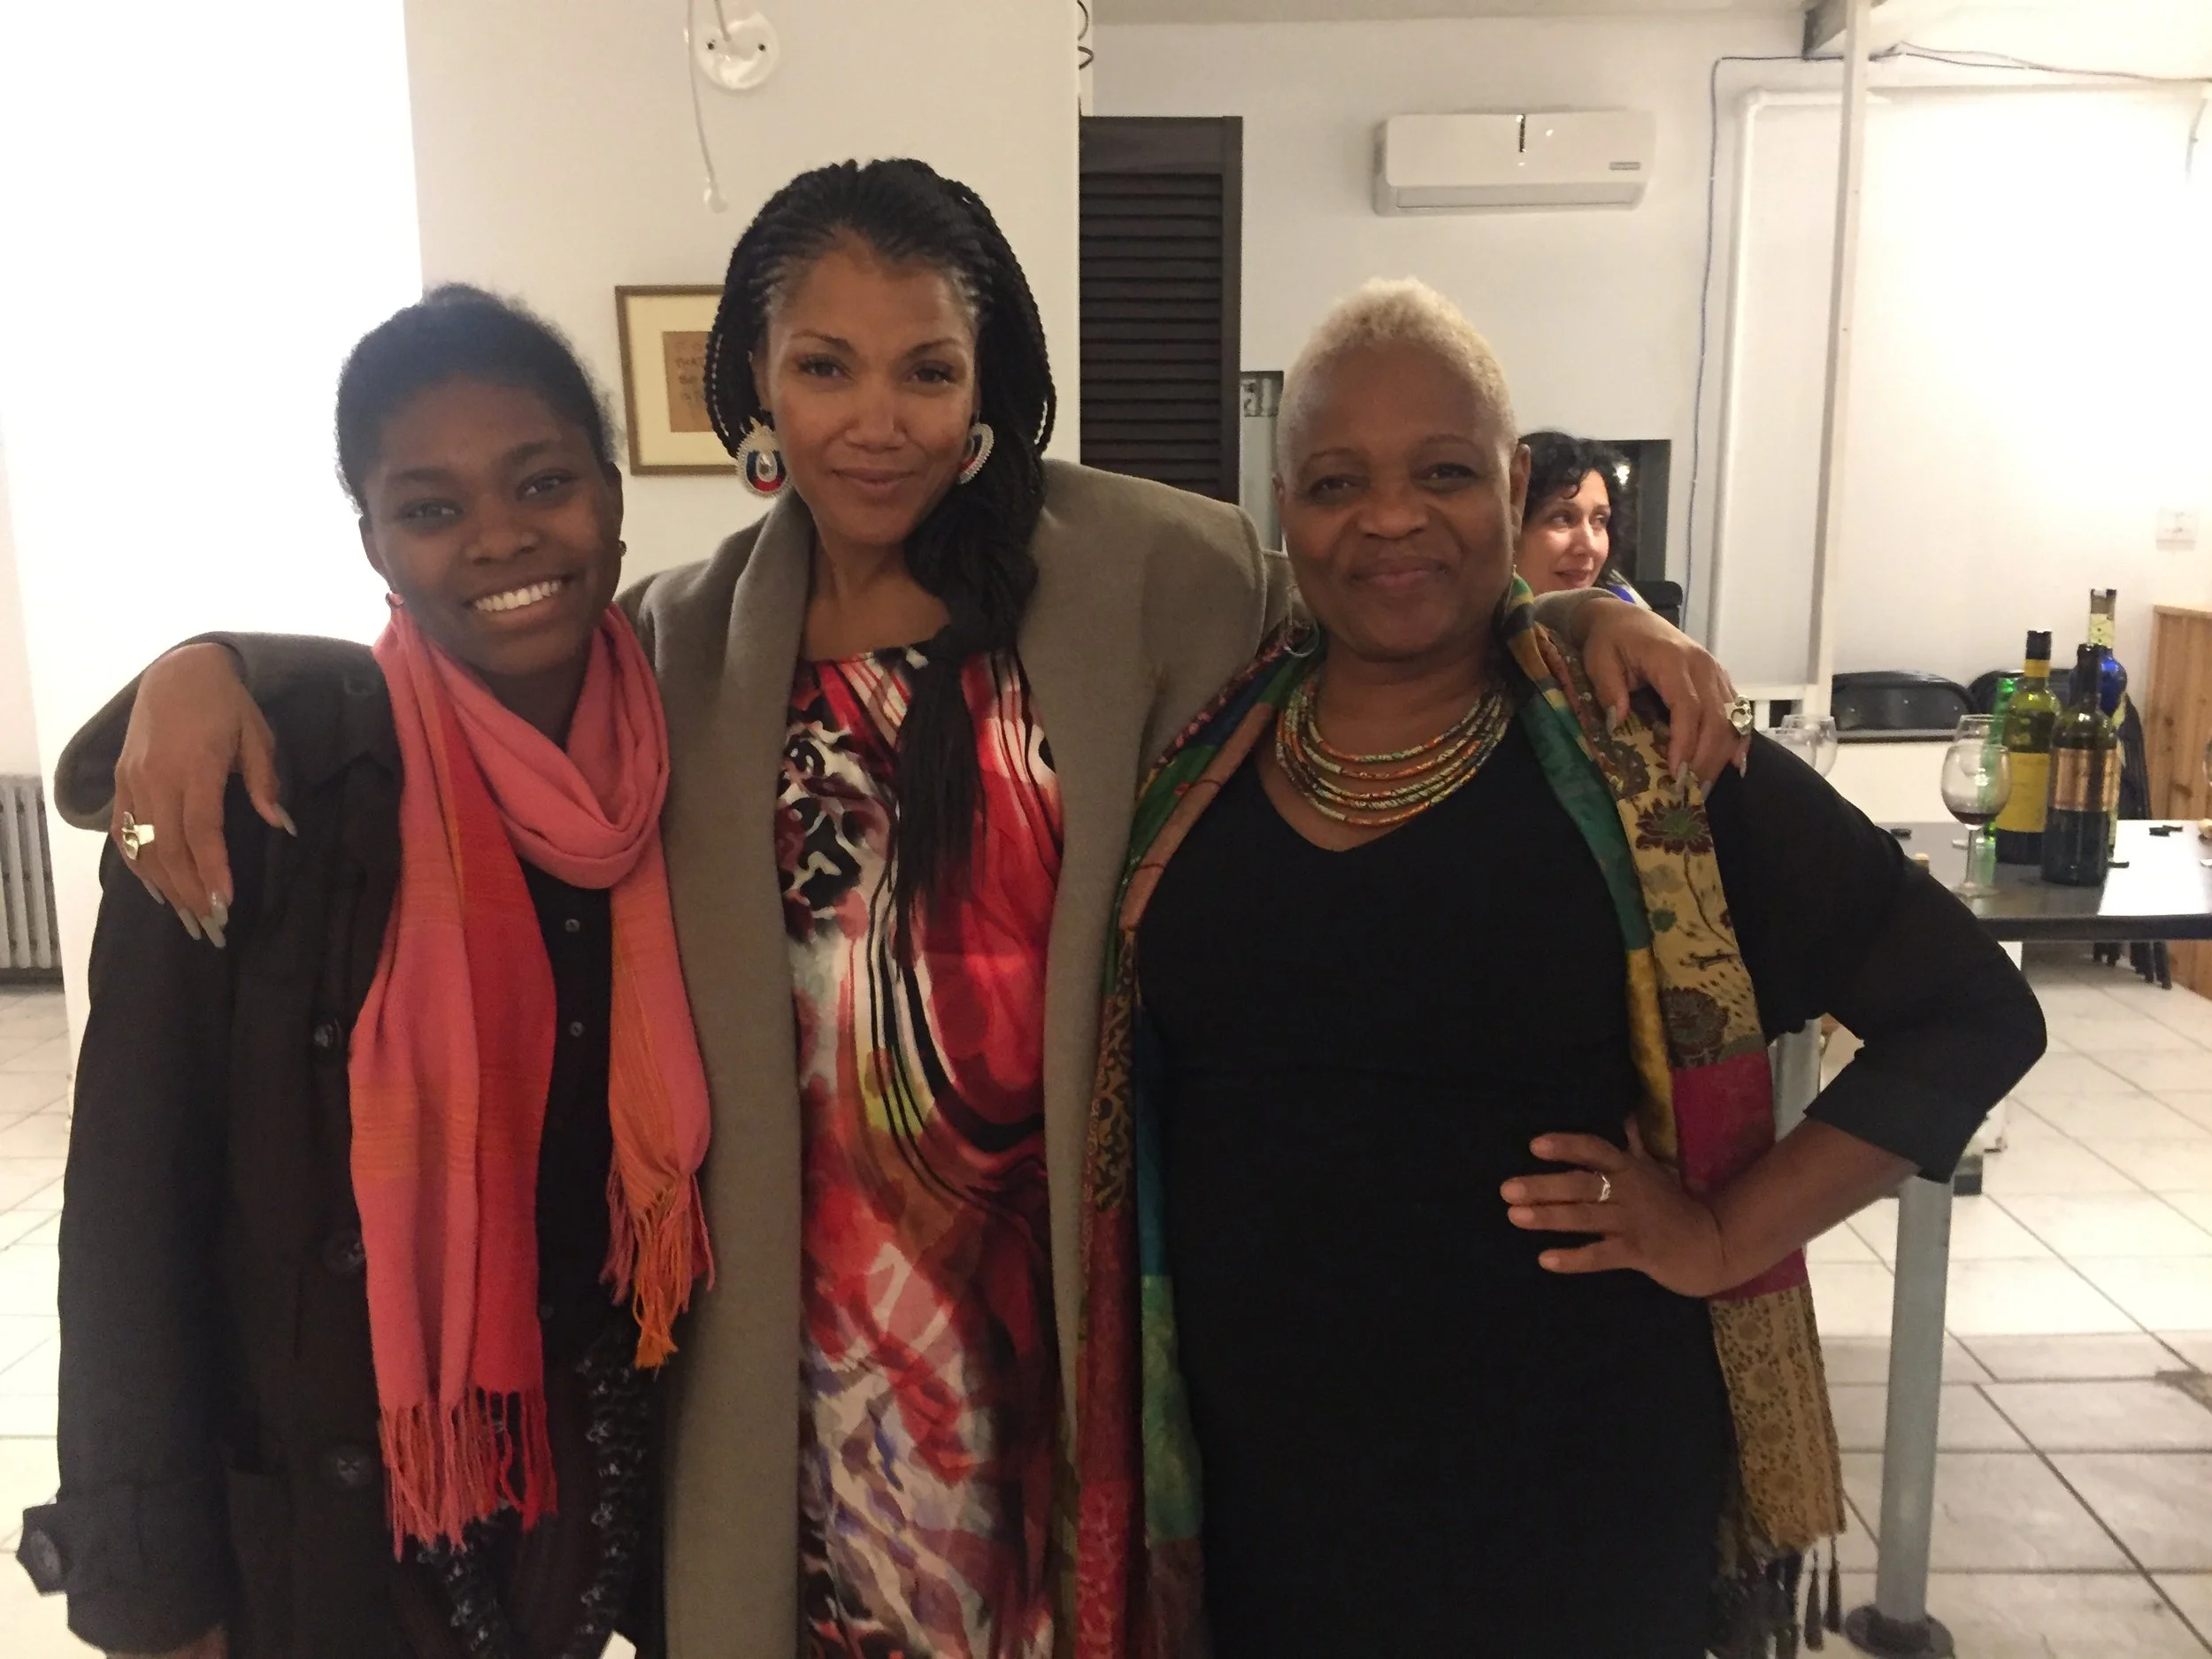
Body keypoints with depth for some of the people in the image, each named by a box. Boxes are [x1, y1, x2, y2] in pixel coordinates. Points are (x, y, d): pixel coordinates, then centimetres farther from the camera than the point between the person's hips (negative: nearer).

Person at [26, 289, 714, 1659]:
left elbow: (685, 1142, 1)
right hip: (316, 1500, -2)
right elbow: (135, 1188, -13)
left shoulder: (682, 759, -8)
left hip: (600, 1461, 3)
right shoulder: (248, 786, -18)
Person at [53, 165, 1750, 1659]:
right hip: (821, 1293, 2)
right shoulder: (691, 640, 3)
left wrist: (1589, 614, -8)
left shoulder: (1126, 569, -7)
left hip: (1076, 1262, -1)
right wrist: (211, 668, -3)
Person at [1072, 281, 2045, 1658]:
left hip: (1571, 1492, -2)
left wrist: (1725, 1238, -11)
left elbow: (1969, 1009, -5)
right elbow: (1136, 1093, 10)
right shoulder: (1198, 757, -1)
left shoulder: (1641, 761, -10)